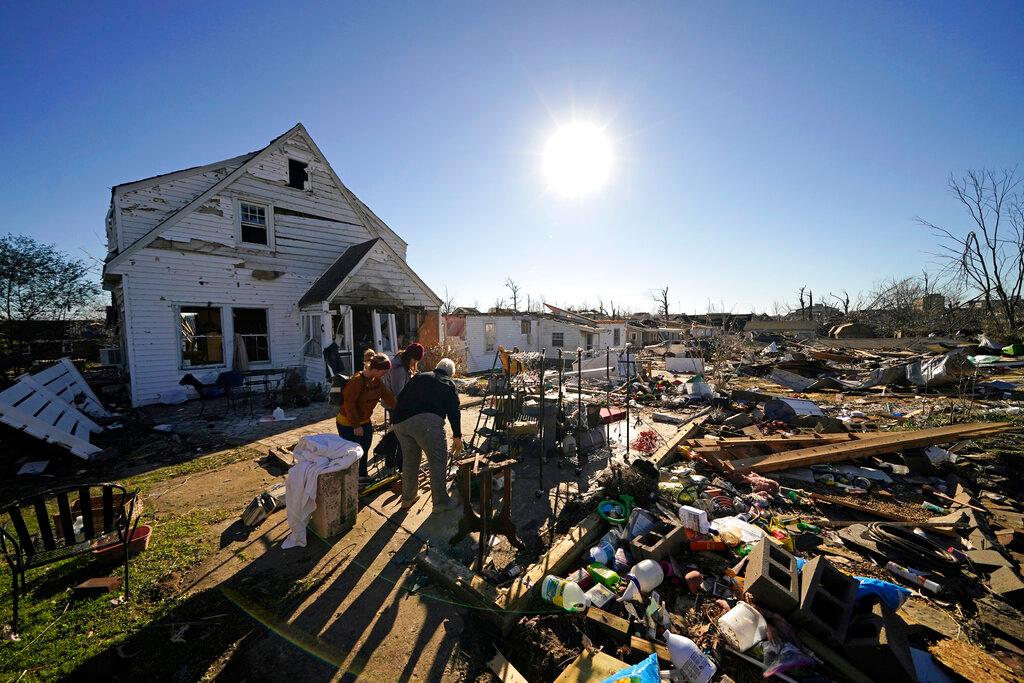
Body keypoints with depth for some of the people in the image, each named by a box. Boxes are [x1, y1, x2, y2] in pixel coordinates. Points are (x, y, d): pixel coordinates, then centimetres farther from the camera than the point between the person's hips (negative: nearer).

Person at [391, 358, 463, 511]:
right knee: (438, 461, 7)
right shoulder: (448, 384, 16)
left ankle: (407, 499, 36)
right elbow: (454, 411, 8)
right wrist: (457, 436, 13)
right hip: (426, 422, -6)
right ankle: (441, 502, 16)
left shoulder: (418, 378, 28)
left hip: (399, 422, 6)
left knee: (409, 460, 22)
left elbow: (401, 399, 26)